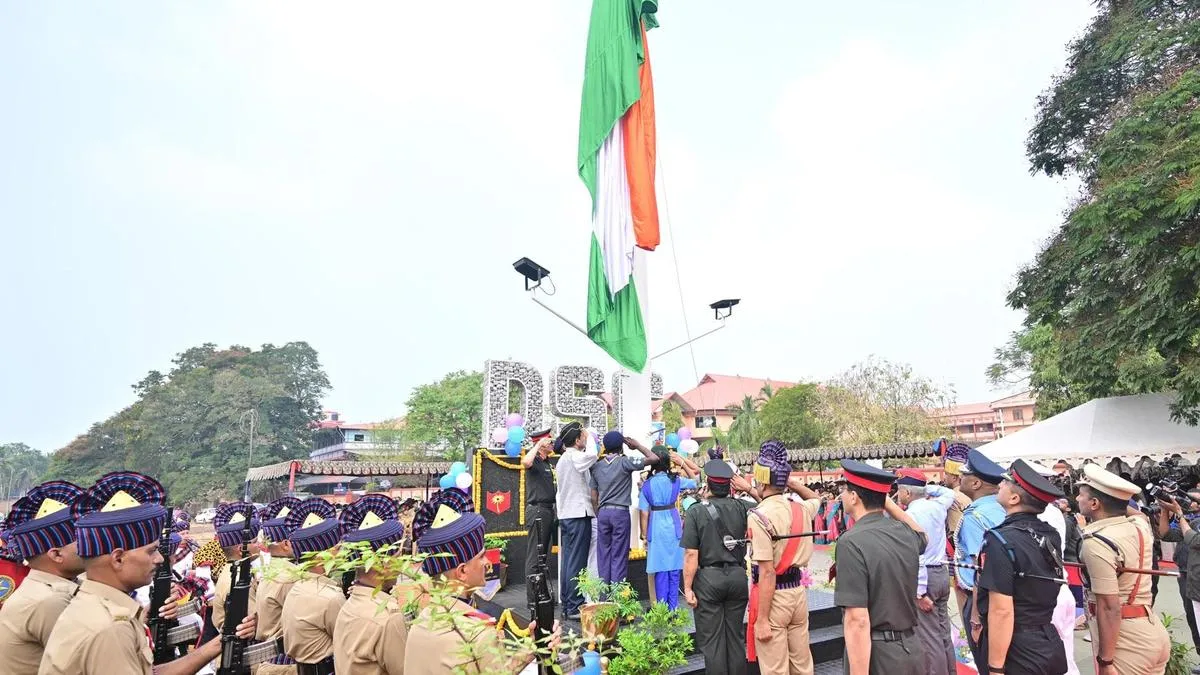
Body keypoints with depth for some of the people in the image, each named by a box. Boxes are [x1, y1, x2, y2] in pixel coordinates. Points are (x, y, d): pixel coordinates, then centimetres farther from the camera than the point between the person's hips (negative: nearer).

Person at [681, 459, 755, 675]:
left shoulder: (696, 511, -11)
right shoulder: (741, 507, -3)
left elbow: (691, 554, -13)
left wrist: (688, 588, -7)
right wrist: (750, 489, 7)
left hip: (708, 578, -3)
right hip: (737, 576, 4)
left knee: (712, 640, 7)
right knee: (736, 637, 17)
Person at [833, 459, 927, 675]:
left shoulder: (852, 542, -21)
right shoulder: (905, 533, -1)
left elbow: (858, 621, -25)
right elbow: (922, 536, 27)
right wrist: (887, 501, 22)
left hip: (876, 656, -6)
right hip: (912, 649, 7)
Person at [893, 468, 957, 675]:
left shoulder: (910, 515, -18)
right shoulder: (936, 505, 4)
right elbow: (949, 493, 29)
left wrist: (920, 593, -18)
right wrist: (925, 488, 15)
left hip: (924, 577, -8)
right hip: (942, 572, 8)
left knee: (929, 637, -1)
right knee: (943, 633, 16)